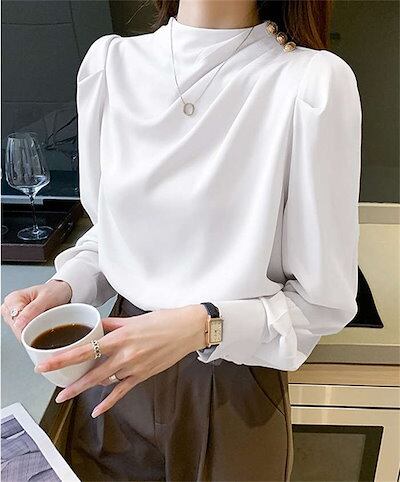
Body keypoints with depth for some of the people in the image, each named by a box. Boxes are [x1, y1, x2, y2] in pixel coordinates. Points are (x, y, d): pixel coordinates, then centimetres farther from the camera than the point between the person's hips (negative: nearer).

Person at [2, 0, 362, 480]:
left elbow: (322, 301, -13)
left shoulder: (314, 82, -20)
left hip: (234, 388, -3)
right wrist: (64, 287, -9)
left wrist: (203, 326, -27)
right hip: (117, 370, 4)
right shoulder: (109, 61, -5)